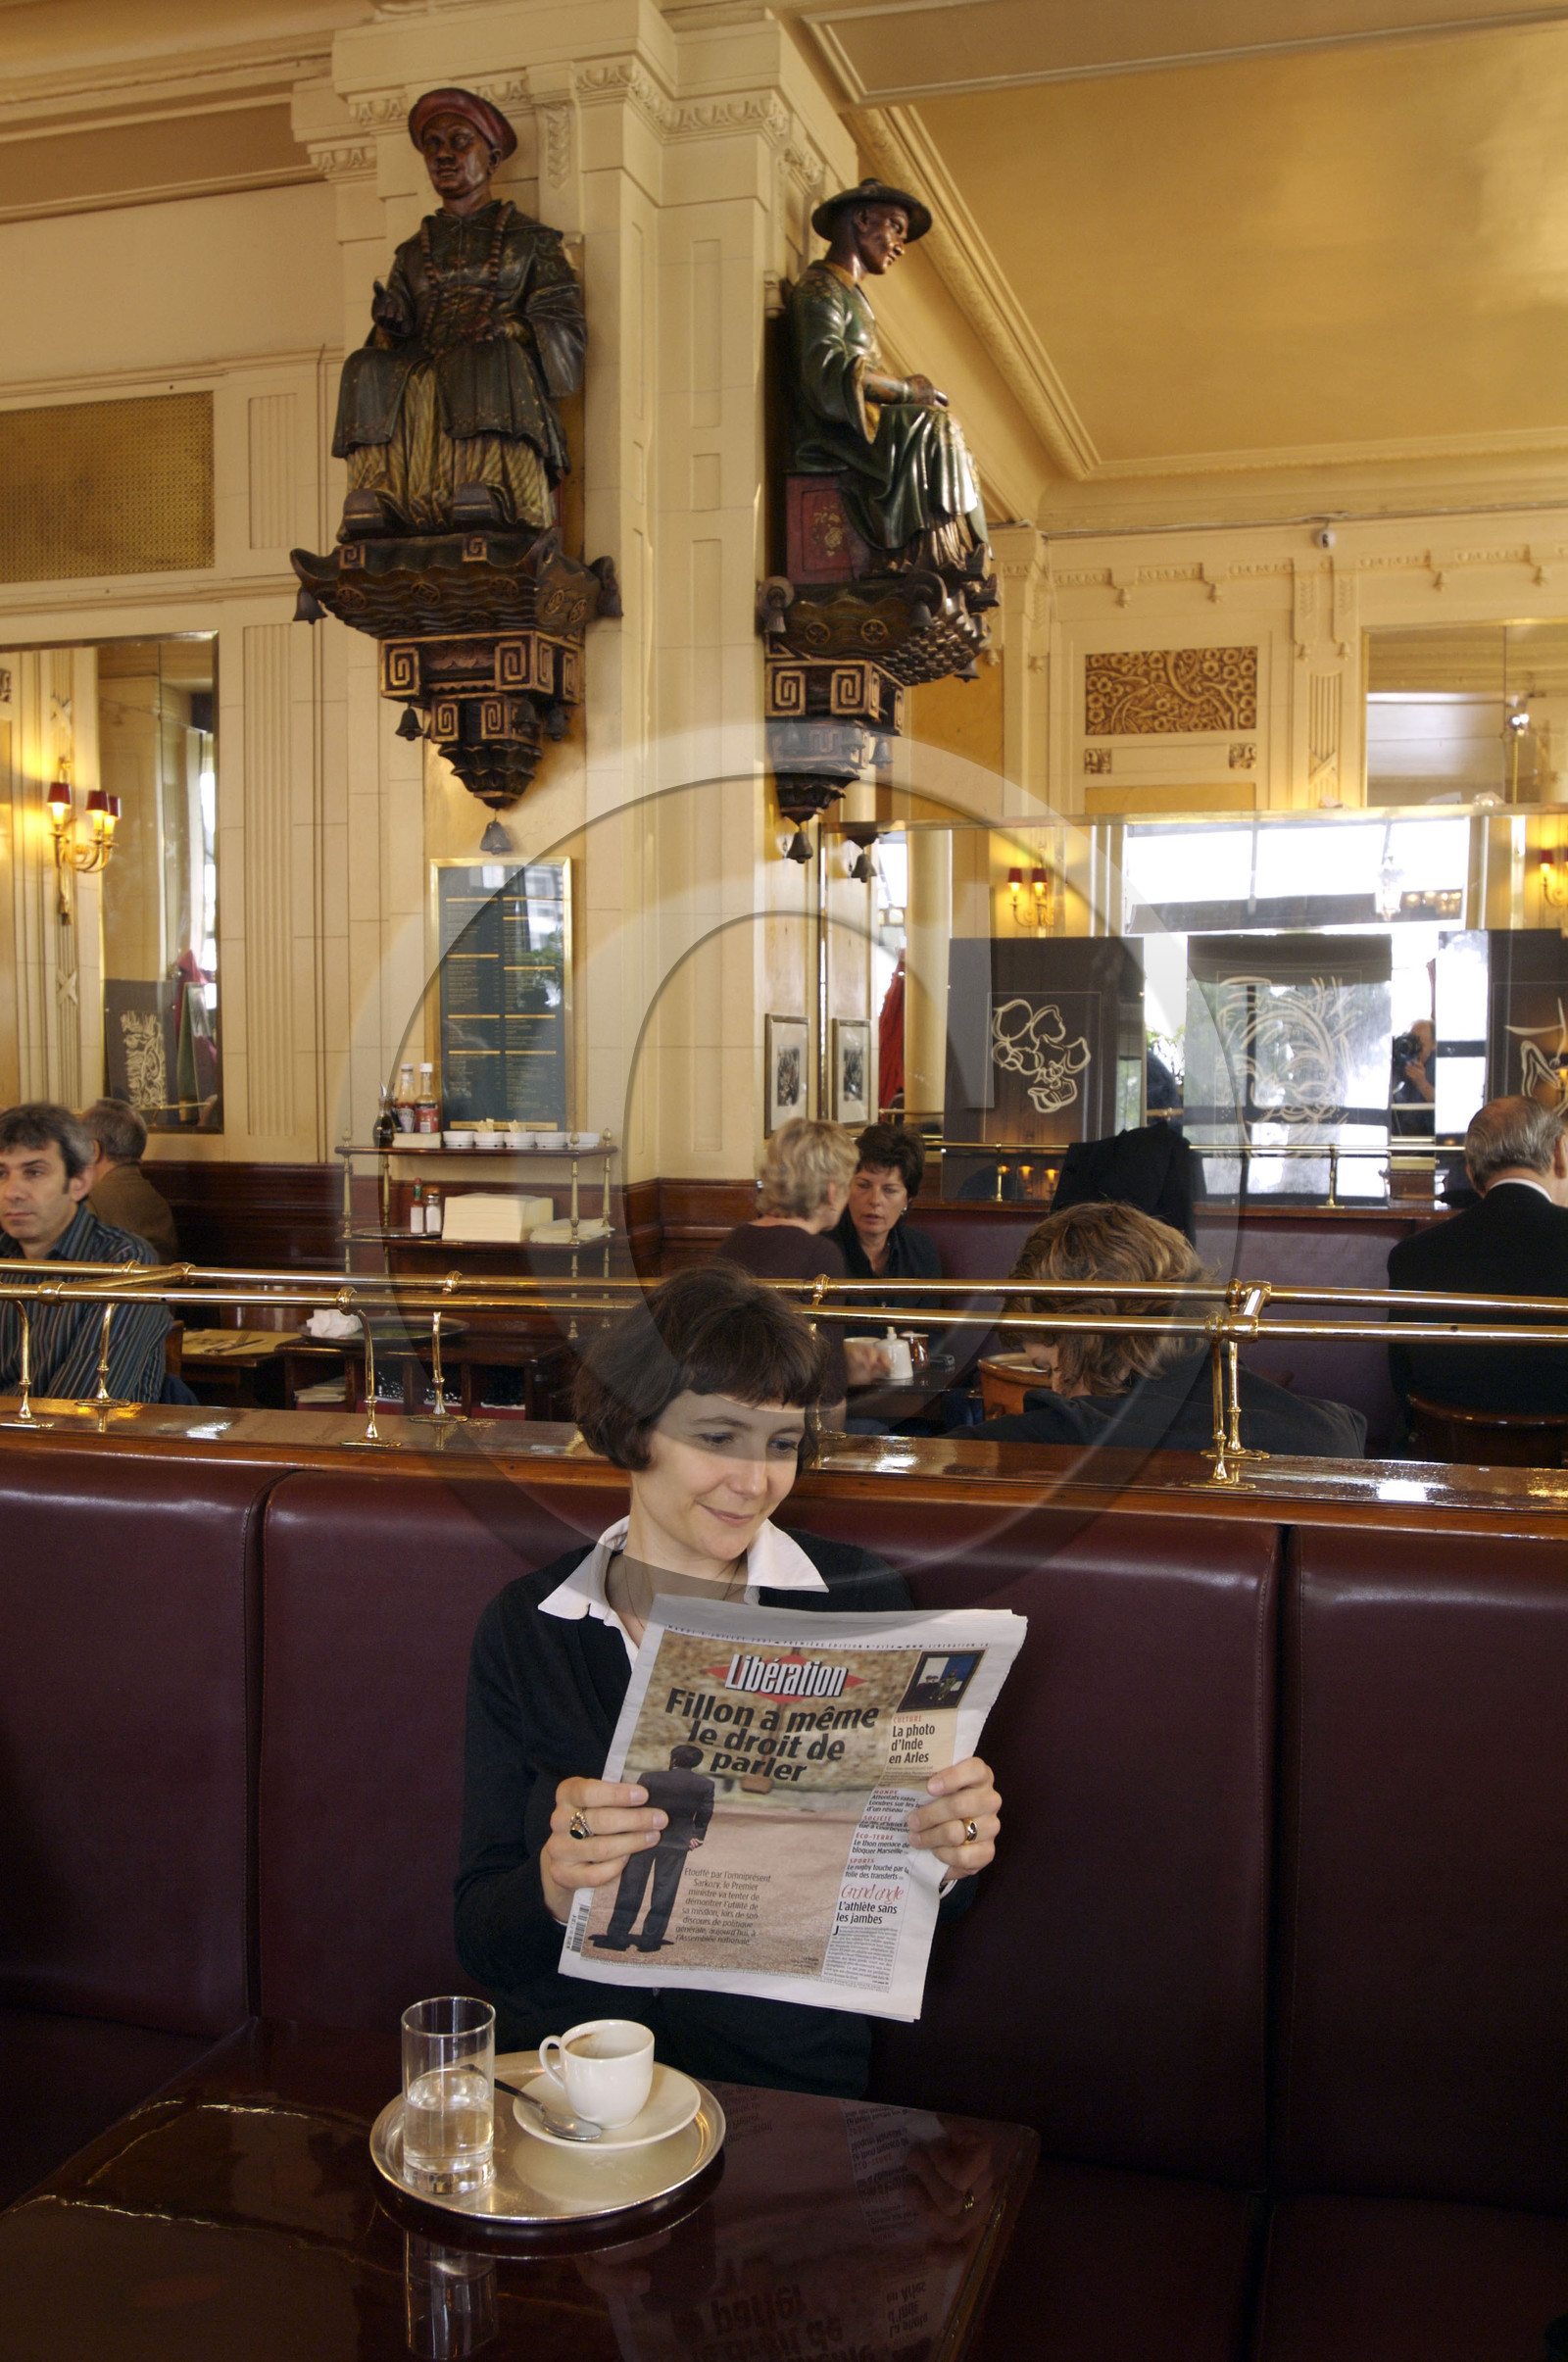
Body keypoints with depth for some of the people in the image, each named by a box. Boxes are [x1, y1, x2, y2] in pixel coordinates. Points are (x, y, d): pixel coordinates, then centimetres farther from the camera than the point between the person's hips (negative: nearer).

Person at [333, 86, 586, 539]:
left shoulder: (530, 238, 21)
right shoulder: (413, 253, 29)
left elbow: (565, 326, 8)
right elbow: (392, 335, 18)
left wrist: (508, 328, -13)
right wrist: (391, 324, -8)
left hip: (505, 376, -3)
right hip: (419, 376, 3)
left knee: (490, 360, -38)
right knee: (369, 370, -29)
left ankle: (487, 496, -53)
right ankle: (375, 500, -44)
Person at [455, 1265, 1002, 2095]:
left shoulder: (858, 1601, 1)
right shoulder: (525, 1624, 2)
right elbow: (479, 1942, 0)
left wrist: (946, 1861, -15)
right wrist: (558, 1881, -21)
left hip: (783, 2084, 0)